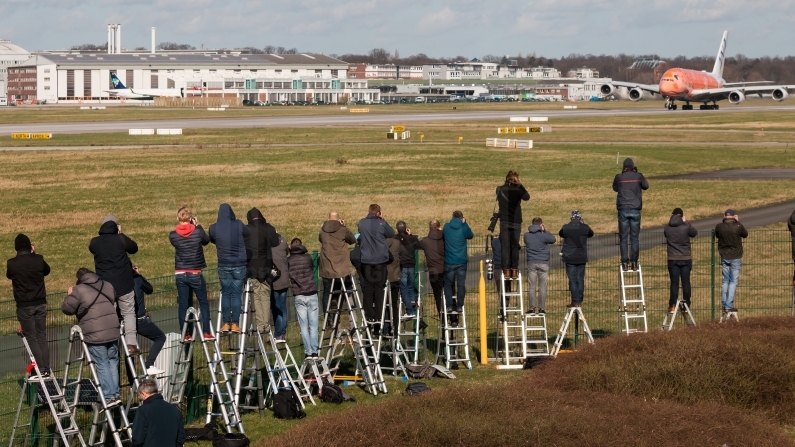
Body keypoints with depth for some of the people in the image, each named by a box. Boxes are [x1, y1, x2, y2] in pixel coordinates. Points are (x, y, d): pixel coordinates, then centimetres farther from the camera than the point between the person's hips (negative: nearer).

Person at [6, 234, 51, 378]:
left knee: (31, 338, 3)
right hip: (40, 304, 3)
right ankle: (46, 369, 12)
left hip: (24, 306, -3)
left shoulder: (12, 263, -12)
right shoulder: (38, 259, -6)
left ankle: (40, 370, -1)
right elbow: (46, 271, 15)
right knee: (42, 336, 12)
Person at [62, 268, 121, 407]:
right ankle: (116, 394, 13)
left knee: (102, 365, -1)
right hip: (113, 331, 5)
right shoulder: (107, 286, 13)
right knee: (113, 361, 15)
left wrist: (69, 296, 13)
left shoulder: (78, 290, -6)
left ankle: (109, 396, -5)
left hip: (95, 335, -5)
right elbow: (115, 299, 29)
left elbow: (67, 308, -5)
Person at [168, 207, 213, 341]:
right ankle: (206, 332, 4)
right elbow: (206, 240, 9)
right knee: (203, 302, 10)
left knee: (183, 304, 7)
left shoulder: (173, 235, -7)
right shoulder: (197, 232, -10)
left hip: (180, 274, 2)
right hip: (195, 274, -2)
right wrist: (197, 226, 13)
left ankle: (185, 334, 8)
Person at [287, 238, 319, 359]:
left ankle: (308, 352, -3)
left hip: (299, 296, 0)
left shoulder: (288, 261, 3)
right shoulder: (308, 258, 5)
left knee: (303, 326, 3)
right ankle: (314, 352, -1)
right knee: (313, 325, 4)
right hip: (312, 294, 0)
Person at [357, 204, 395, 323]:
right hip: (380, 260, -2)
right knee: (379, 288, 8)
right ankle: (378, 316, 8)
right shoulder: (381, 223, -10)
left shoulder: (361, 223, -1)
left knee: (367, 288, 8)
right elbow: (392, 234, 4)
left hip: (366, 261, 2)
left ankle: (369, 316, 7)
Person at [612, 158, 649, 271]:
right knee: (635, 238, 6)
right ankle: (634, 262, 2)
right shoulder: (639, 176, -1)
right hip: (635, 210, 0)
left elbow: (615, 188, 17)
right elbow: (646, 186, 15)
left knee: (623, 238, 4)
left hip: (623, 210, 0)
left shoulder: (619, 177, -1)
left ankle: (625, 263, 0)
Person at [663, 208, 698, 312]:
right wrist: (685, 222, 13)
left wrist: (671, 221, 15)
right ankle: (686, 305, 8)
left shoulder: (667, 228, -5)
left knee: (674, 282, 3)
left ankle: (673, 305, -1)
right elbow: (694, 233, 9)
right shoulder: (686, 227, -10)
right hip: (686, 258, -1)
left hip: (673, 259, 1)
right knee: (686, 282, 5)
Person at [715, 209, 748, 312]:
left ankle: (724, 306, 14)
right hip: (736, 258, -3)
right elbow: (745, 234, 6)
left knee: (725, 281, 13)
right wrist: (738, 222, 9)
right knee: (733, 282, 2)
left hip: (724, 257, 3)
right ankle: (729, 306, -3)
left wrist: (724, 222, 10)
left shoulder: (719, 227, -7)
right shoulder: (738, 226, -13)